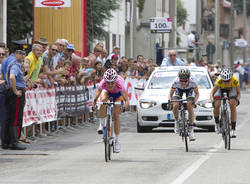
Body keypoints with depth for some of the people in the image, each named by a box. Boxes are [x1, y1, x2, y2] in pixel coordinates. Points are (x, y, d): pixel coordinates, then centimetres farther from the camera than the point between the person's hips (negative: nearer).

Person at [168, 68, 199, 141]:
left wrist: (194, 101, -41)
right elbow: (170, 94, -23)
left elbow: (197, 93, -22)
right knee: (175, 106, -21)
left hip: (189, 90, -1)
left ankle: (191, 130, -10)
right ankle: (177, 121, 11)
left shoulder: (192, 82, -38)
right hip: (179, 90, 1)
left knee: (190, 107, -19)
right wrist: (169, 100, -44)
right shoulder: (176, 82, -37)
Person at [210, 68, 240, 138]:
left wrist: (237, 100, -41)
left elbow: (238, 93, -21)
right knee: (217, 105, -23)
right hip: (221, 89, 0)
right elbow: (212, 93, -32)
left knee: (233, 106, -21)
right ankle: (217, 123, 4)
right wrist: (212, 101, -51)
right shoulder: (219, 81, -38)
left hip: (231, 89, 0)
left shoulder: (235, 80, -35)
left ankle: (233, 129, -17)